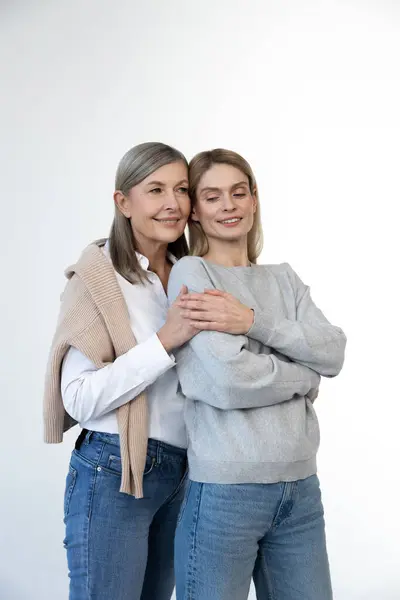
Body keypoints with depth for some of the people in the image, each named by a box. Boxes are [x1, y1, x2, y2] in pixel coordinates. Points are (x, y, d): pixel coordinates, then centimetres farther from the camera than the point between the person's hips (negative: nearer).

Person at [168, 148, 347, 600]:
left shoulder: (284, 278, 12)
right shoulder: (190, 272, -5)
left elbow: (334, 354, -4)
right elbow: (229, 382, -17)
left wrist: (250, 319, -16)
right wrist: (305, 376, -2)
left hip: (301, 484, 5)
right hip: (225, 489, -5)